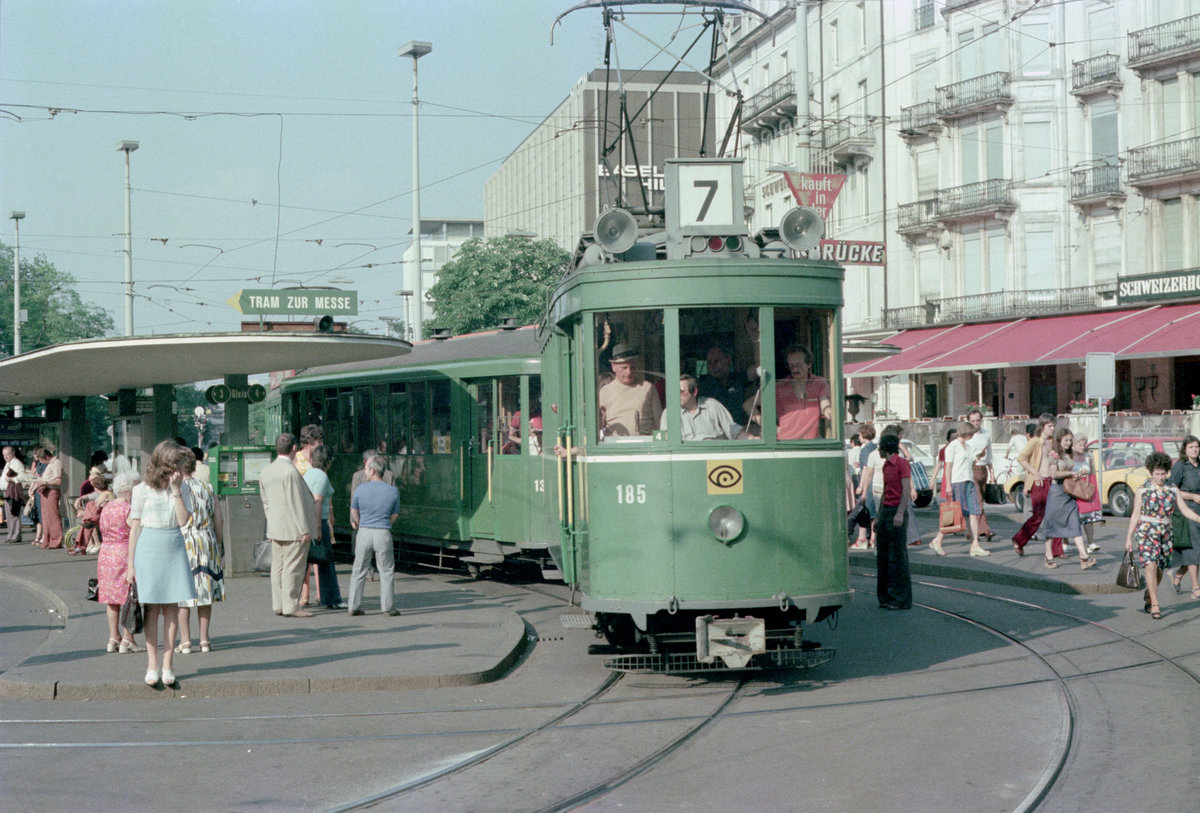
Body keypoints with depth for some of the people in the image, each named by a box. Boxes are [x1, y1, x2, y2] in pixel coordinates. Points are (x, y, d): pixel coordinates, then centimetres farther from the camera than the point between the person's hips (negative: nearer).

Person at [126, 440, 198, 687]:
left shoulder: (183, 488, 5)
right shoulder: (142, 490, -4)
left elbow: (183, 520, -8)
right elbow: (135, 527, 0)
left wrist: (176, 490, -11)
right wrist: (130, 563, -1)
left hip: (174, 548, 3)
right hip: (149, 548, -3)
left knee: (171, 607, 3)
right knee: (152, 608, 0)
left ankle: (167, 665, 7)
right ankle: (152, 665, 7)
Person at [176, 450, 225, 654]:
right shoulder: (207, 488, 6)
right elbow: (219, 522, 7)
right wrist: (218, 545, 17)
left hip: (182, 543, -4)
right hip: (207, 542, 4)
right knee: (205, 591, 8)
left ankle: (185, 641, 0)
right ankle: (204, 639, 9)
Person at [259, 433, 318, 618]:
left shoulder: (266, 471, 10)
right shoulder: (290, 471, -17)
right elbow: (296, 503, -18)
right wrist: (304, 530, -15)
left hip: (275, 527, 8)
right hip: (293, 528, -8)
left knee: (278, 566, 11)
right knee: (293, 567, -5)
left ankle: (278, 605, 14)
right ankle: (291, 606, -4)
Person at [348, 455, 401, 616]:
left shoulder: (361, 489, -4)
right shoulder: (393, 491, -3)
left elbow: (354, 511, 11)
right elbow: (394, 516, 7)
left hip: (364, 532, 0)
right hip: (383, 533, 0)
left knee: (358, 571, 9)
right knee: (386, 571, 9)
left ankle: (354, 606, 10)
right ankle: (387, 607, 8)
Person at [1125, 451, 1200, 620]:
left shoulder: (1173, 490, 6)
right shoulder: (1142, 491, -1)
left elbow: (1185, 510, 3)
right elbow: (1135, 515, 1)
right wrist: (1129, 537, -1)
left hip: (1165, 533, 3)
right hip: (1146, 532, -3)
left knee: (1160, 569, 8)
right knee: (1151, 566, -15)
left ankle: (1148, 595, 32)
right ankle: (1154, 605, -14)